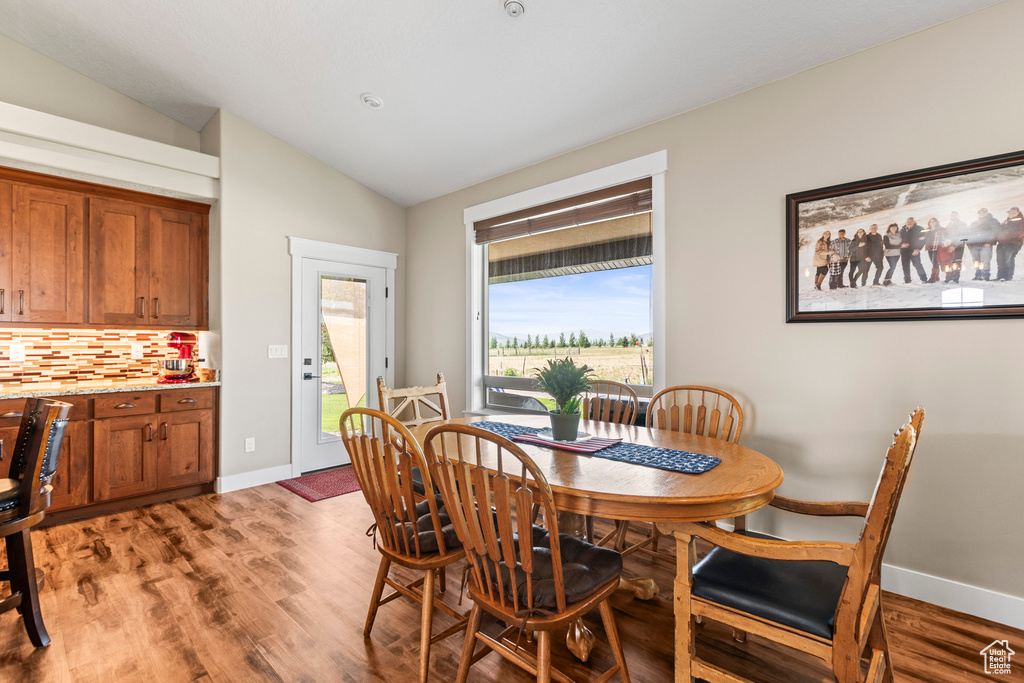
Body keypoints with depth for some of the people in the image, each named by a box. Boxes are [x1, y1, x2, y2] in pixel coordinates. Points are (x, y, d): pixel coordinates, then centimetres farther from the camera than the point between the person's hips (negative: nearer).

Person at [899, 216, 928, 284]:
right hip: (904, 250, 4)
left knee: (917, 264, -9)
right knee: (905, 266, 4)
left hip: (914, 250, -4)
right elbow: (900, 240, 17)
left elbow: (922, 240, -2)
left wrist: (918, 249, -14)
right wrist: (901, 245, -5)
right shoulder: (902, 230, 14)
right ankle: (907, 280, 11)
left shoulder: (919, 229, 3)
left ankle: (924, 279, -3)